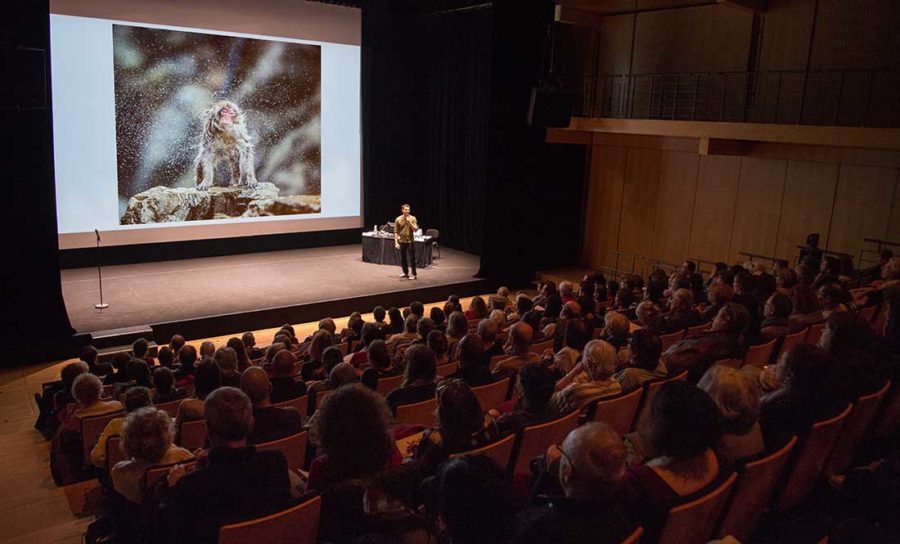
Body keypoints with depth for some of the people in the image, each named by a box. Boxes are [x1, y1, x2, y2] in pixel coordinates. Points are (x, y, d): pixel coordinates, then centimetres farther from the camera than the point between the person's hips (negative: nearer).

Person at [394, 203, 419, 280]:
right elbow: (396, 232, 0)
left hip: (411, 241, -2)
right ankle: (405, 273, 26)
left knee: (412, 258, -2)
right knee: (402, 258, 11)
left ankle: (413, 274, 5)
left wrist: (409, 222, -19)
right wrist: (396, 242, -6)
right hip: (402, 241, 2)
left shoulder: (413, 218, -4)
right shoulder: (398, 219, -2)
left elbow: (415, 229, -9)